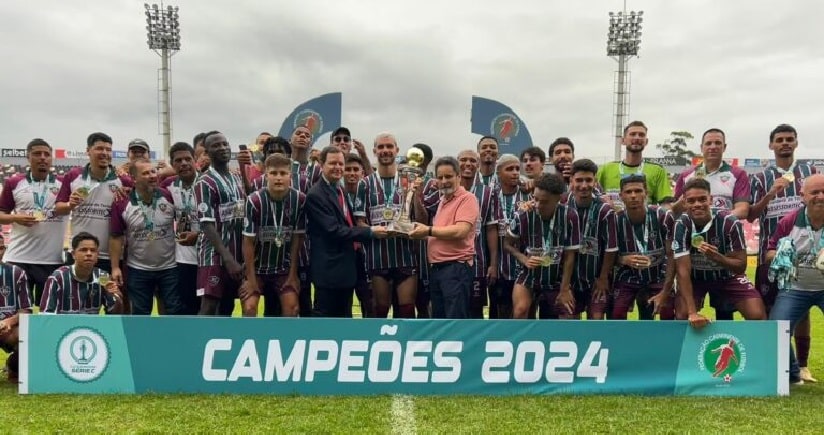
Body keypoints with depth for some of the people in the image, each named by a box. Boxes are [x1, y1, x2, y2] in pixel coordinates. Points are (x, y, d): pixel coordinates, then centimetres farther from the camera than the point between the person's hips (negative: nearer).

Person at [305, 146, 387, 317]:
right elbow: (334, 230, -22)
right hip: (329, 268, -9)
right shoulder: (315, 195, -15)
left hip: (346, 266, 9)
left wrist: (356, 239, 6)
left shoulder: (340, 190, 15)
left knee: (344, 318, 15)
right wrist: (370, 232, -21)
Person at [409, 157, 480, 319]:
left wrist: (428, 230, -14)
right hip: (436, 268, 9)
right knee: (439, 320, 14)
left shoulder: (467, 198, -7)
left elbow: (460, 231, -20)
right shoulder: (442, 201, 21)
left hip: (456, 268, -9)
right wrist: (420, 233, 9)